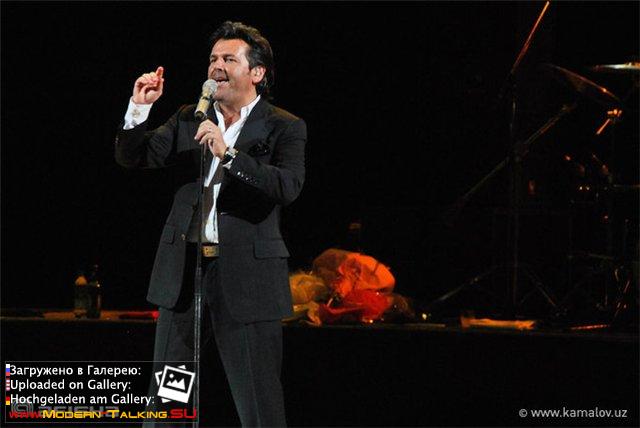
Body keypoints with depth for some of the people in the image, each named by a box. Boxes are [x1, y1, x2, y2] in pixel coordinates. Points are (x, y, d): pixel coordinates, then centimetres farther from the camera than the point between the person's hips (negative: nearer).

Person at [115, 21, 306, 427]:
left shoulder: (284, 127, -1)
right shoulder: (189, 120, 13)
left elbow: (289, 187, -17)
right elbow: (133, 157, 9)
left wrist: (227, 153, -24)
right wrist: (140, 107, -6)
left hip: (246, 273, -4)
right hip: (184, 269, 4)